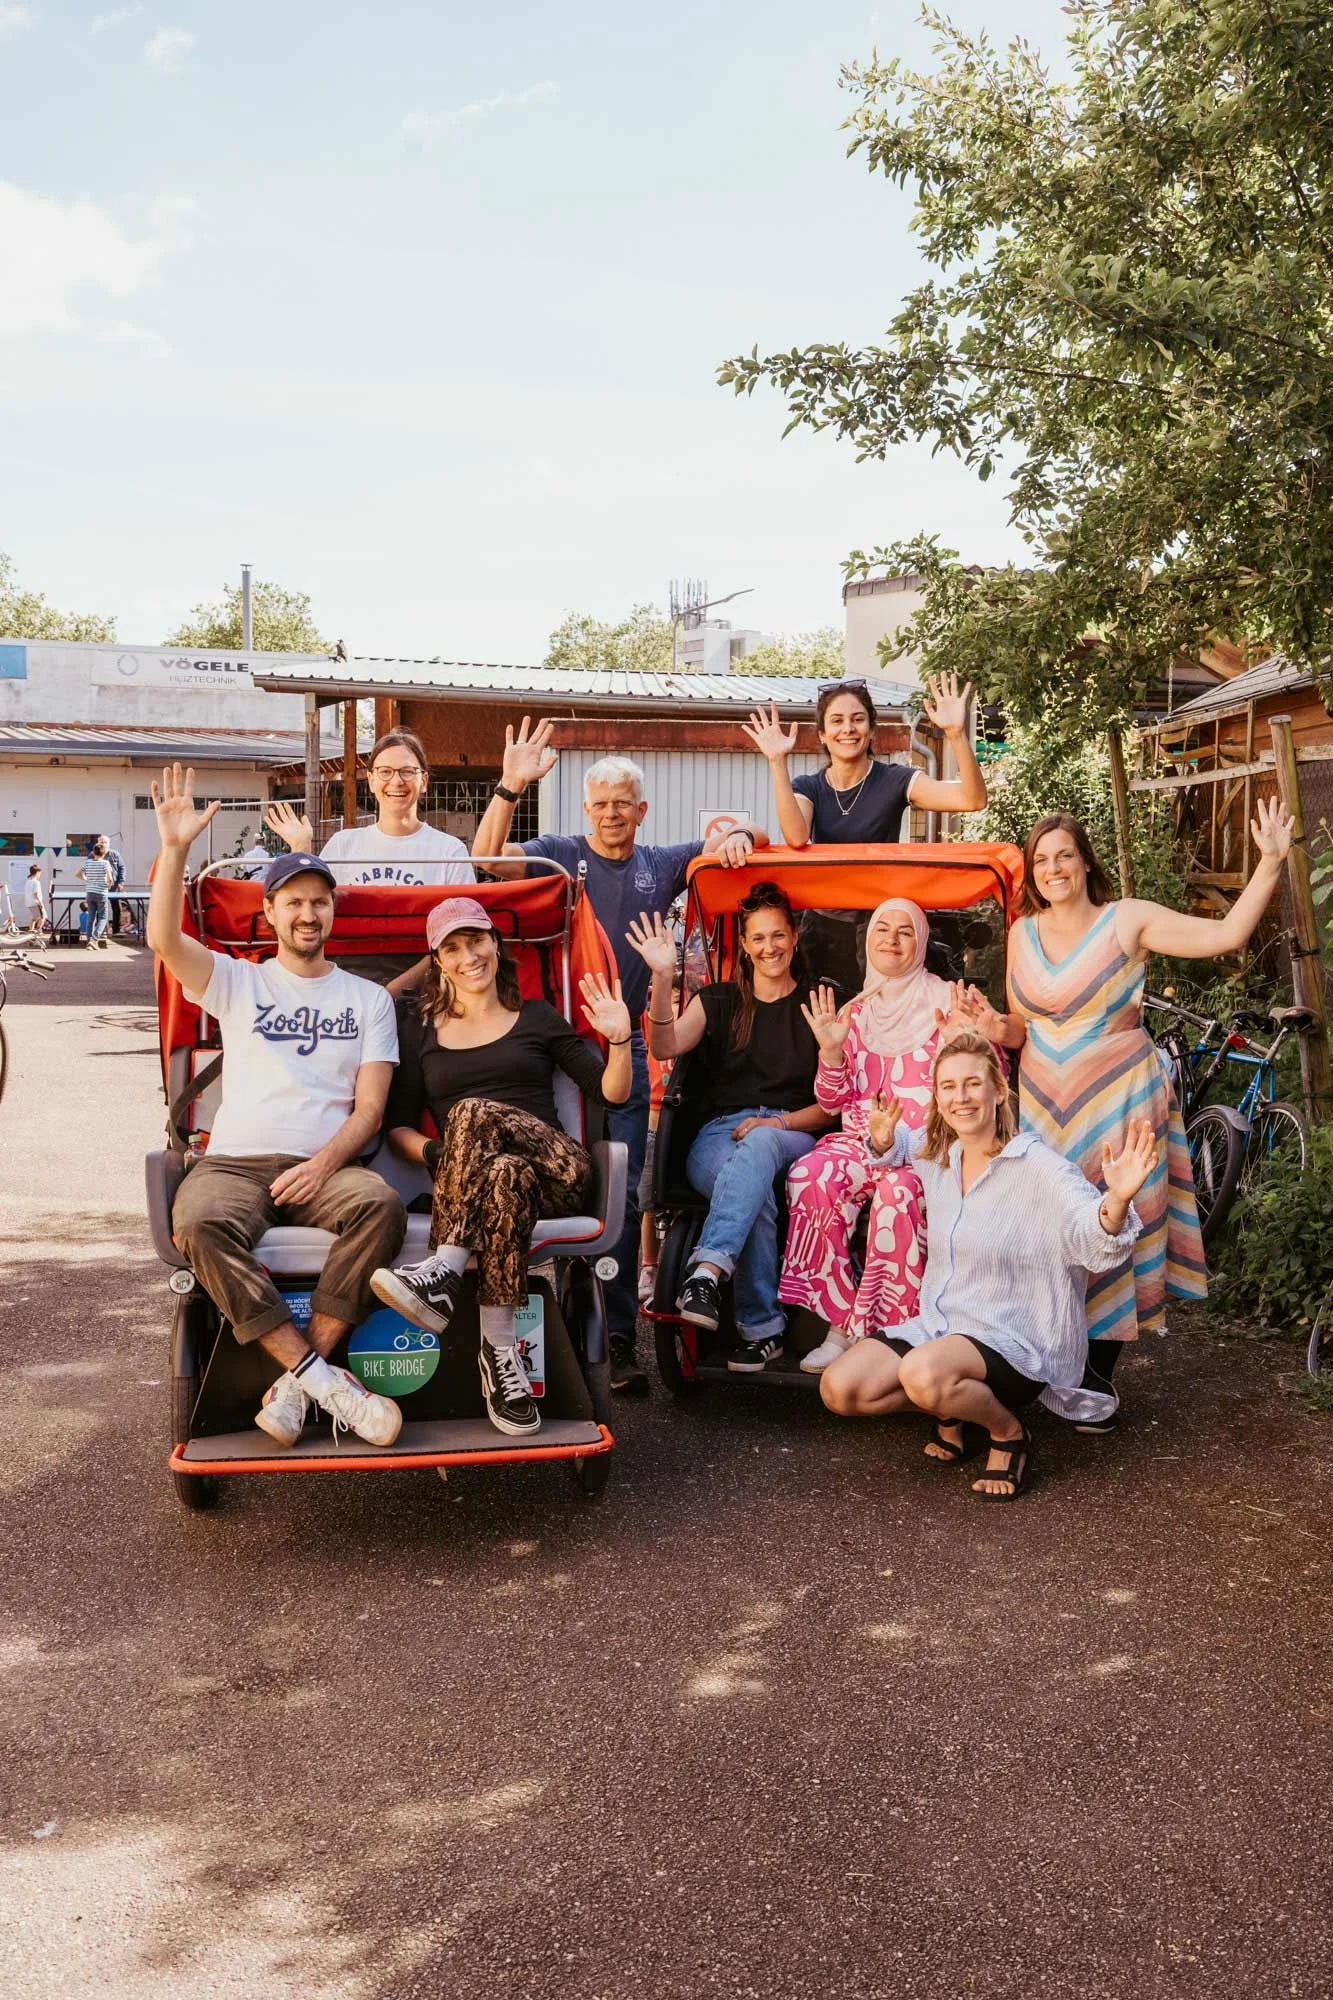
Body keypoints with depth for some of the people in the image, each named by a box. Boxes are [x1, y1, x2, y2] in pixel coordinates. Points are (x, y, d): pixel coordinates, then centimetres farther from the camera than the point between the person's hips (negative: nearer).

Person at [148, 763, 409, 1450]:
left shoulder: (367, 998, 16)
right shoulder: (237, 982, 16)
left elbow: (369, 1107, 6)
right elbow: (164, 939, -4)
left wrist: (324, 1163, -13)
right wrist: (176, 848, -14)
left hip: (326, 1166, 0)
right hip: (235, 1162, 0)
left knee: (381, 1203, -34)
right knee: (200, 1221, -35)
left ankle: (295, 1379, -27)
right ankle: (324, 1377, -30)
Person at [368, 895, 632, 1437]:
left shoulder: (536, 1017, 18)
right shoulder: (421, 1027, 20)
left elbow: (611, 1093, 14)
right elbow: (399, 1126, 14)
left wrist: (618, 1039, -5)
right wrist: (432, 1151, -8)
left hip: (557, 1173, -1)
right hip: (460, 1186, 1)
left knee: (476, 1112, -33)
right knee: (508, 1175, -38)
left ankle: (444, 1272, -39)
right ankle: (500, 1346, -38)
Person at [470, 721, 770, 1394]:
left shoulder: (662, 865, 11)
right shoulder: (559, 852, 3)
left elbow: (746, 839, 17)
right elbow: (487, 859, -12)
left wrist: (740, 836, -6)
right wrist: (509, 788, -25)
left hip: (625, 1044, 2)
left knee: (623, 1197, 3)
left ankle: (621, 1340, 9)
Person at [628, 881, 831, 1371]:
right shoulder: (719, 1001, 16)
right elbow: (666, 1047, -5)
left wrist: (777, 1123, -10)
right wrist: (662, 978, -20)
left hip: (793, 1137, -1)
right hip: (719, 1135, 1)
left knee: (758, 1146, -41)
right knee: (755, 1191, -38)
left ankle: (707, 1270, -55)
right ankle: (761, 1326, -35)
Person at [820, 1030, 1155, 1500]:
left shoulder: (1037, 1167, -16)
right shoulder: (936, 1153, 3)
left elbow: (1096, 1240, -31)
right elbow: (896, 1143, 26)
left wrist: (1116, 1201, -54)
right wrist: (883, 1140, 1)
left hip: (1014, 1342, -6)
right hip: (936, 1322, 6)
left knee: (923, 1373, -36)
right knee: (838, 1390, -13)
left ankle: (1008, 1430, -5)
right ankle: (950, 1405, 13)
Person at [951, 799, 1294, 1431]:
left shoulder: (1127, 920, -5)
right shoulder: (1023, 933, 8)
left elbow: (1225, 934, -14)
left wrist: (1271, 862, -21)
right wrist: (997, 1028, -6)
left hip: (1116, 1102, -4)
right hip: (1046, 1105, 4)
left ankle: (1097, 1379, 8)